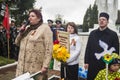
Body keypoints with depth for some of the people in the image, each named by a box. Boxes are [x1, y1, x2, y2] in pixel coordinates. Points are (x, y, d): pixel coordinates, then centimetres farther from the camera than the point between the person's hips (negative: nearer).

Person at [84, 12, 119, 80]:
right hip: (92, 65, 3)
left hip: (106, 65, -3)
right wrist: (86, 62, 4)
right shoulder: (92, 33, 9)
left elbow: (116, 51, -2)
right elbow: (88, 48, 9)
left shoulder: (113, 34, -1)